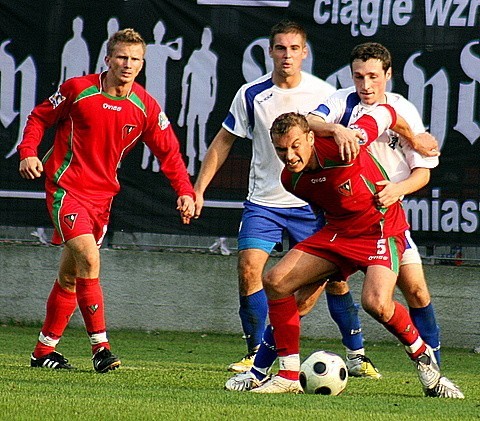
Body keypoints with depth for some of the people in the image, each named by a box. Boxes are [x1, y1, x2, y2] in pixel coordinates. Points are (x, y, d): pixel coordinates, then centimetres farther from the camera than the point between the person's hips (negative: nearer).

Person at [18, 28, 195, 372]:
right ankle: (101, 348, -17)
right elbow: (40, 117, 4)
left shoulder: (146, 108, -1)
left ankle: (44, 350, 23)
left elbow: (169, 152, 4)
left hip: (102, 195, 5)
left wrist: (185, 192, -9)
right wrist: (28, 152, -12)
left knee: (70, 276, 11)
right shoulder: (78, 90, -9)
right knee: (89, 259, -20)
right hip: (66, 187, -5)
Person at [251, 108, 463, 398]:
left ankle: (424, 358, 0)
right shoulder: (291, 180, -5)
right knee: (276, 281, -5)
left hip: (381, 227, -7)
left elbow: (385, 113, -11)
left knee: (376, 303, -30)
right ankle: (289, 376, 2)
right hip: (338, 231, 7)